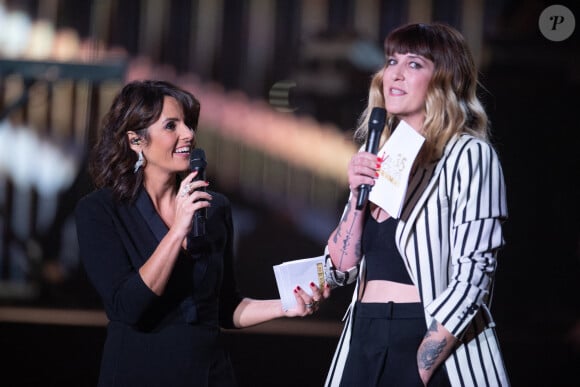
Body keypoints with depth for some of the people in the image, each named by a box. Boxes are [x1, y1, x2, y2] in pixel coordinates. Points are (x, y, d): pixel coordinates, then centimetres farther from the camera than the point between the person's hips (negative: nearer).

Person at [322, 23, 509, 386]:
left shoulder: (469, 155, -8)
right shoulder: (376, 158, 11)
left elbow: (472, 277, -14)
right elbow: (340, 270, 11)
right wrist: (358, 194, -4)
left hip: (437, 347, -6)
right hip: (364, 343, 6)